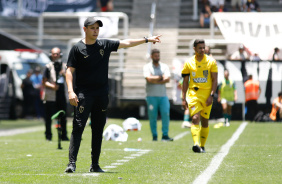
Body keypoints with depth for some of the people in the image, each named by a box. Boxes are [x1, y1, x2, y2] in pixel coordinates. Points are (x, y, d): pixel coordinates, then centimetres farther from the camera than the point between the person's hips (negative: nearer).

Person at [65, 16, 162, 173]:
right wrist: (70, 91, -16)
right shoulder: (77, 48, -1)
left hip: (102, 94, 5)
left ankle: (95, 165, 13)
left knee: (98, 130, 7)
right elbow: (70, 71, -4)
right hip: (83, 94, -5)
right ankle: (72, 163, -14)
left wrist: (147, 40, 13)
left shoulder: (105, 45, 11)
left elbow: (126, 43, 15)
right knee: (78, 127, -12)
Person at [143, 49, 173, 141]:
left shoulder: (164, 66, 11)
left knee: (166, 114, -6)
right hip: (151, 95, -2)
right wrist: (161, 77, -6)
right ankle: (154, 136, 5)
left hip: (163, 95, 2)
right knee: (152, 116, -2)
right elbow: (149, 79, -13)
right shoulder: (147, 67, 3)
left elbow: (167, 79, -4)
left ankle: (165, 135, -1)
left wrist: (155, 80, -12)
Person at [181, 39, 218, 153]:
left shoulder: (211, 62, 1)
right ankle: (196, 144, -30)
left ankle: (202, 146, 17)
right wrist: (183, 99, 4)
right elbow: (185, 81, 9)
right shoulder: (189, 63, 4)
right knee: (195, 119, -17)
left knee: (205, 121, 6)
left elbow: (215, 80, 1)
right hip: (193, 95, 0)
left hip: (207, 95, 0)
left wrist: (211, 95, -10)